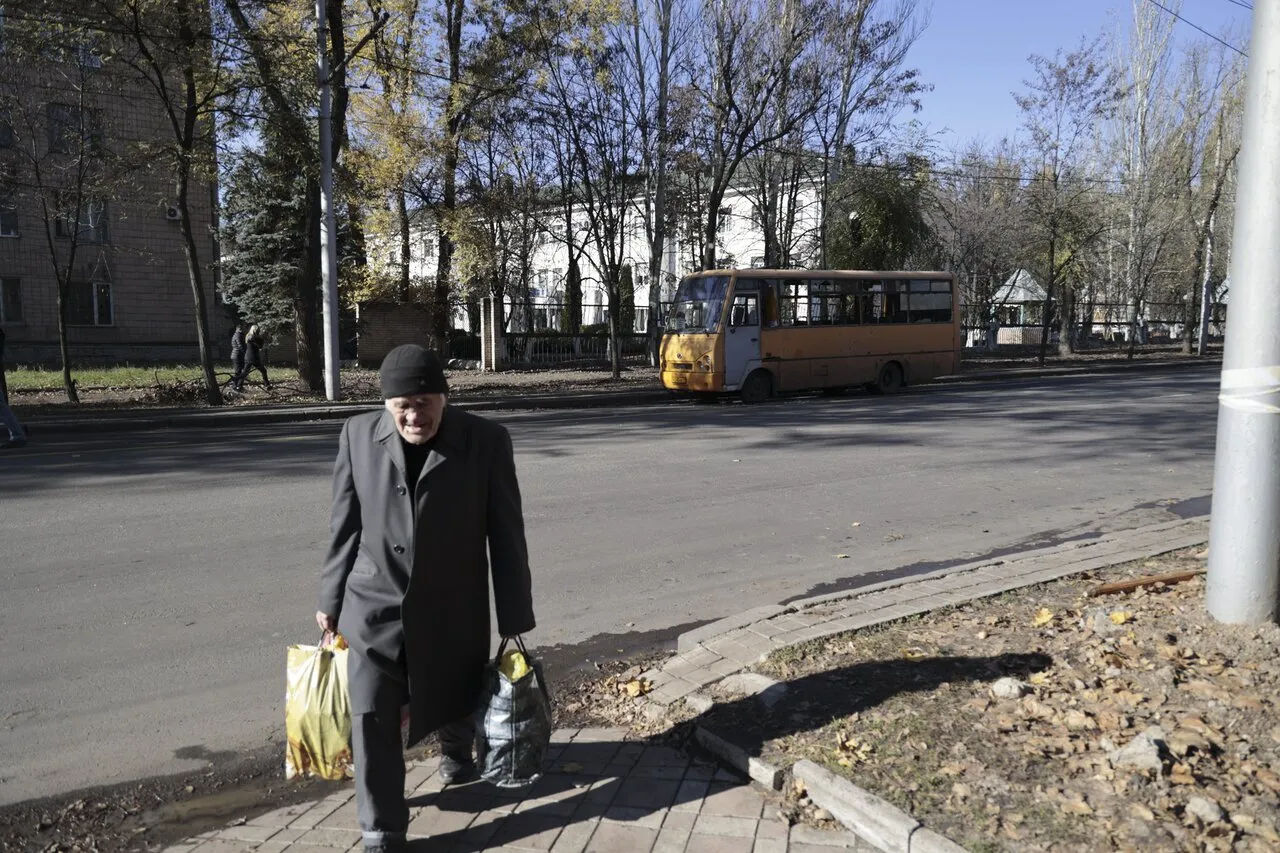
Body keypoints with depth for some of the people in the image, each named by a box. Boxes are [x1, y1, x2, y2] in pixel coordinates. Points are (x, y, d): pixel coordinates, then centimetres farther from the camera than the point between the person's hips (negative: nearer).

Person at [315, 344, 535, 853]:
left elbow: (506, 535, -7)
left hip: (453, 611, 0)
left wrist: (514, 620, -5)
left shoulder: (486, 441, -12)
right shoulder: (358, 435, -6)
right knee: (371, 720, -3)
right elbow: (345, 527, 3)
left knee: (454, 702, 19)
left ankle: (456, 752, 54)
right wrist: (330, 601, 7)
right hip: (374, 607, 1)